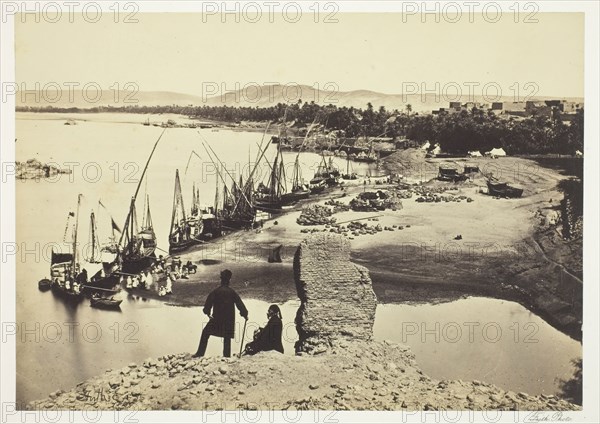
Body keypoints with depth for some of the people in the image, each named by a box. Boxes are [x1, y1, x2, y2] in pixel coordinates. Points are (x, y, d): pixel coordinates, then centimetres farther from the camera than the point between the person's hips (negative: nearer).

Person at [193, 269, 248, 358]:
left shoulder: (215, 291, -4)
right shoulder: (232, 292, 1)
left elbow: (208, 302, -6)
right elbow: (240, 304, 3)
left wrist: (207, 312, 5)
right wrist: (245, 314, 10)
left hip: (217, 318, -2)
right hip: (229, 320, 2)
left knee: (205, 333, 9)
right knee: (227, 338, 13)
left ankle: (200, 353, 2)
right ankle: (227, 355, 8)